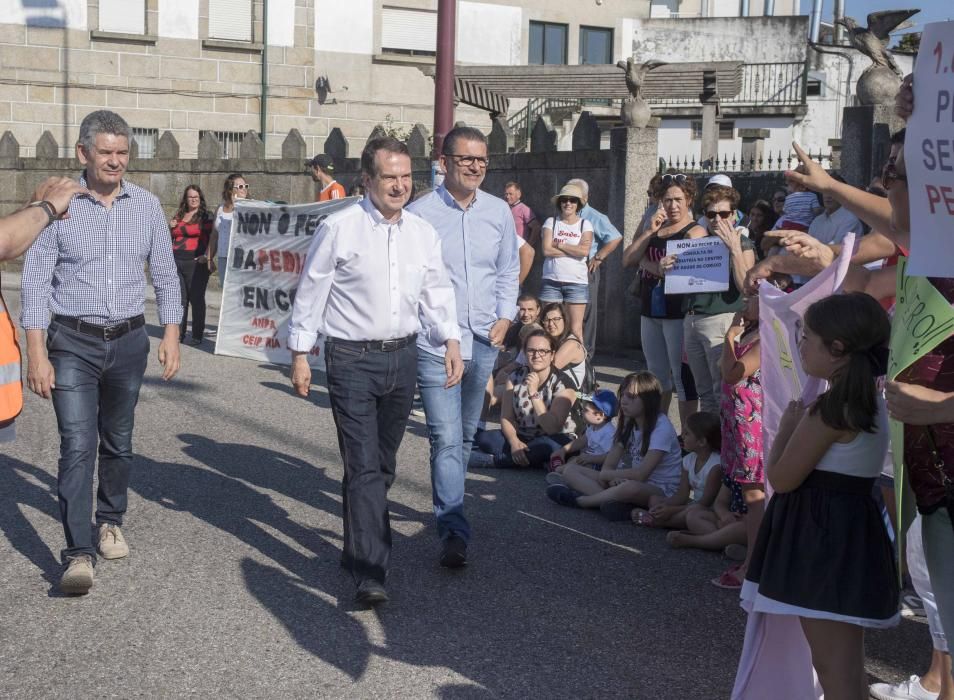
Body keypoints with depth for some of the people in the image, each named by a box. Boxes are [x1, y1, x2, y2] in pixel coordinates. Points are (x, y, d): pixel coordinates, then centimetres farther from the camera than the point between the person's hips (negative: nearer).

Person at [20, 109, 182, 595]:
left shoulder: (146, 206, 3)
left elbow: (165, 275, 10)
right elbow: (36, 281, -6)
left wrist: (171, 335, 4)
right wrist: (36, 353, -11)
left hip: (129, 341, 3)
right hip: (73, 343, -3)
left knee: (118, 443, 14)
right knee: (77, 446, -11)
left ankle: (110, 523, 35)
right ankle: (79, 554, -10)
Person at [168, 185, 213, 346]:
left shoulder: (205, 217, 0)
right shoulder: (178, 216, 18)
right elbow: (171, 238, 28)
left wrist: (207, 255, -19)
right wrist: (170, 228, 7)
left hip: (196, 262, -5)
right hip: (176, 262, 5)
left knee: (196, 299, -3)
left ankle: (197, 336, 2)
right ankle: (178, 334, 13)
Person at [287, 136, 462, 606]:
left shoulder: (423, 233, 7)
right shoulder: (338, 228, -7)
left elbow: (437, 293, 12)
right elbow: (310, 293, -3)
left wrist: (451, 341, -1)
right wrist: (300, 354, -4)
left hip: (403, 356, 5)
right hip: (352, 359, -5)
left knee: (384, 463, 16)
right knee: (363, 465, -9)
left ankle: (361, 543, 36)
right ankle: (369, 572, -8)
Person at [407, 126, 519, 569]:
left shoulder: (499, 212, 6)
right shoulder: (420, 214, -9)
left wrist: (504, 317, 5)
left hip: (484, 341, 5)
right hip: (435, 343, -5)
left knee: (465, 436, 18)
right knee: (446, 439, -11)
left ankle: (448, 510, 35)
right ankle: (453, 530, -9)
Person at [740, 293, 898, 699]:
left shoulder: (829, 410, -20)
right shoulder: (869, 403, 9)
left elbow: (781, 478, -14)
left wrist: (786, 427, 0)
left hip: (823, 537, -10)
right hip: (848, 533, 10)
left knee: (832, 667, -5)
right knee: (848, 666, 18)